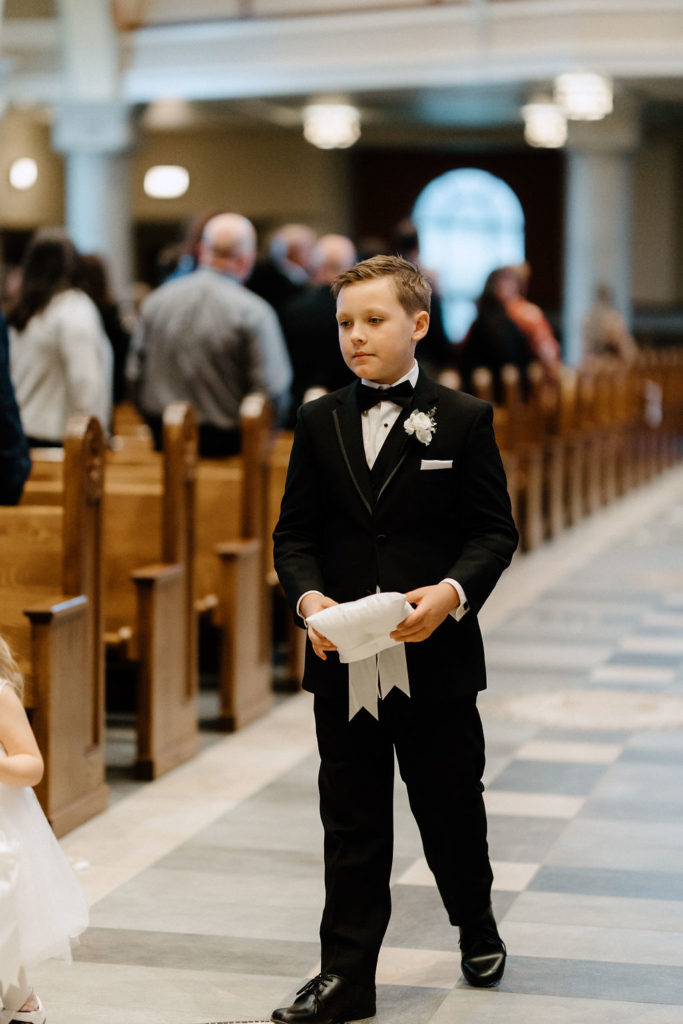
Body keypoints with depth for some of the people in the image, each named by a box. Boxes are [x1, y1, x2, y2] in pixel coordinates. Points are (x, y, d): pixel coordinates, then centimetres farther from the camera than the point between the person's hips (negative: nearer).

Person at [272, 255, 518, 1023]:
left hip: (436, 655, -2)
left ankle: (477, 929, 38)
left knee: (451, 807, 12)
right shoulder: (319, 422, 6)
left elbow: (494, 531, -3)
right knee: (351, 823, 6)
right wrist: (309, 596, -13)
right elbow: (294, 531, 6)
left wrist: (452, 591, -21)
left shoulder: (464, 420, -2)